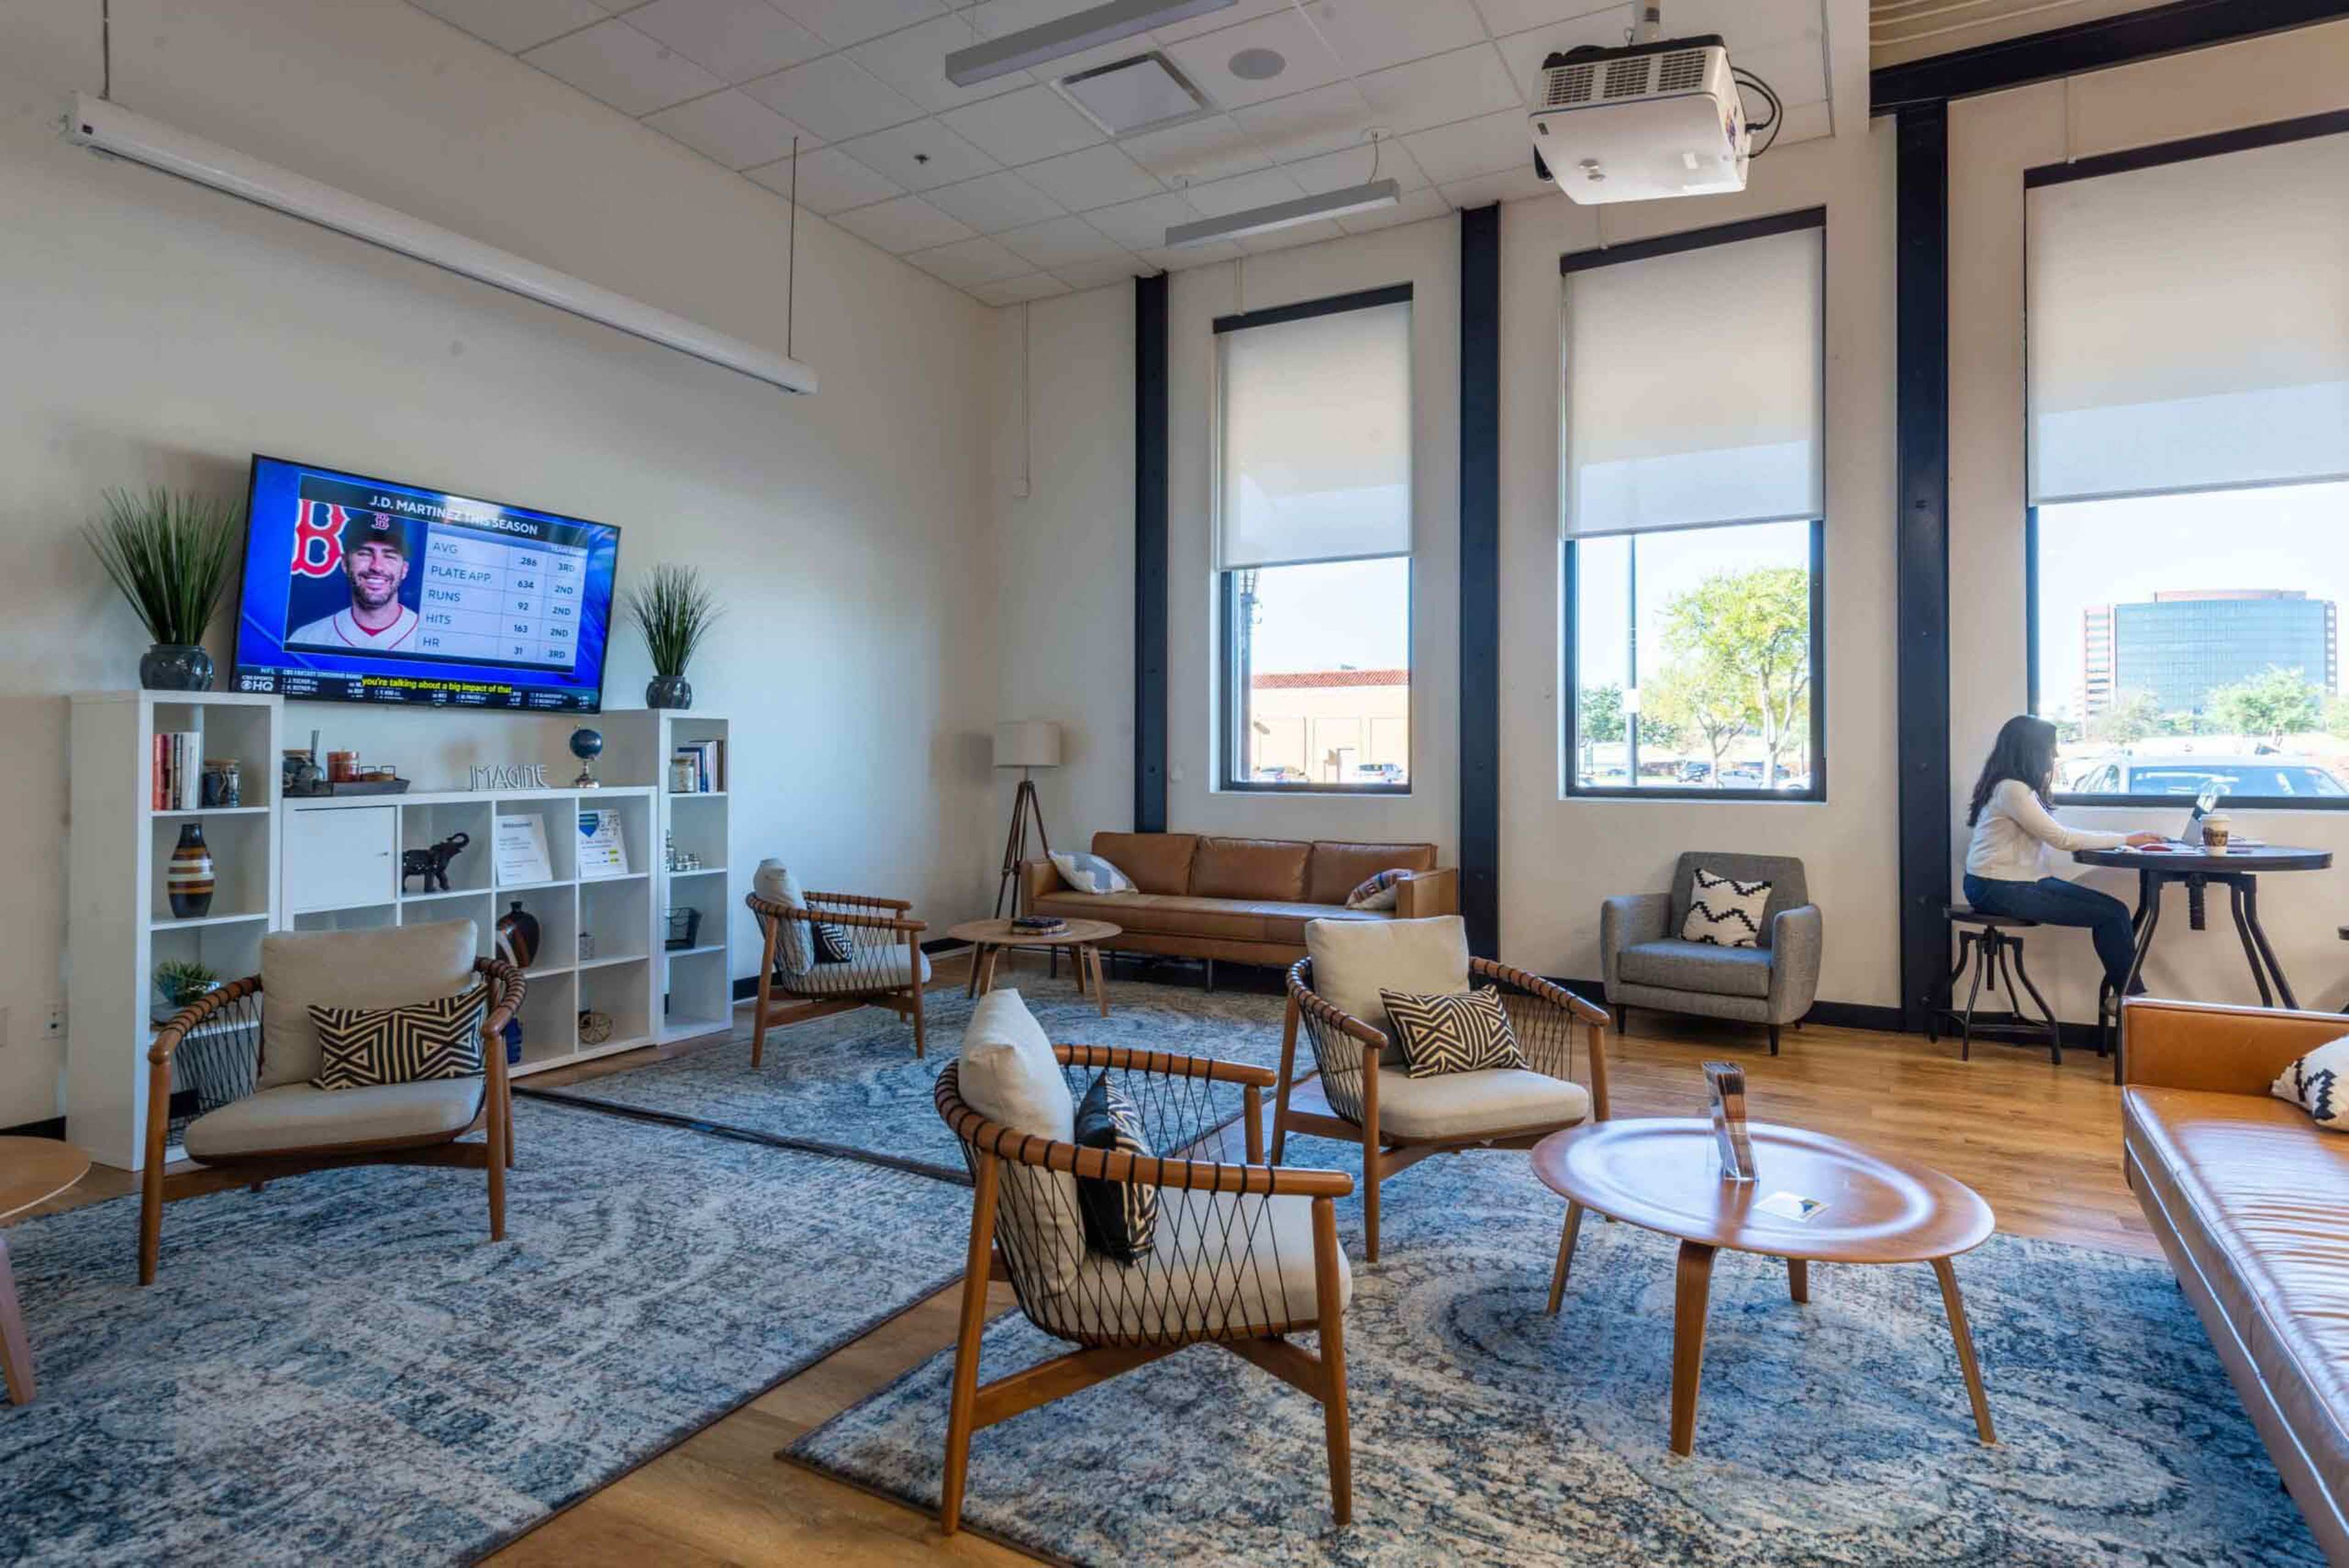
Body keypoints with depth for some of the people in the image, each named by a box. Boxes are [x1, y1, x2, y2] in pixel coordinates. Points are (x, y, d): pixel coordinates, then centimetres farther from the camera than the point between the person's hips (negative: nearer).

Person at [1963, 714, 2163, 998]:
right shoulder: (2011, 789, -16)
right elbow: (2062, 839, -14)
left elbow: (2057, 834, 14)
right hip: (1998, 889, -9)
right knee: (2112, 913, -10)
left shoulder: (2020, 787, 17)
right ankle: (2131, 999, 3)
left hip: (2021, 881, 9)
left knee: (2112, 910, -2)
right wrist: (2126, 839, -7)